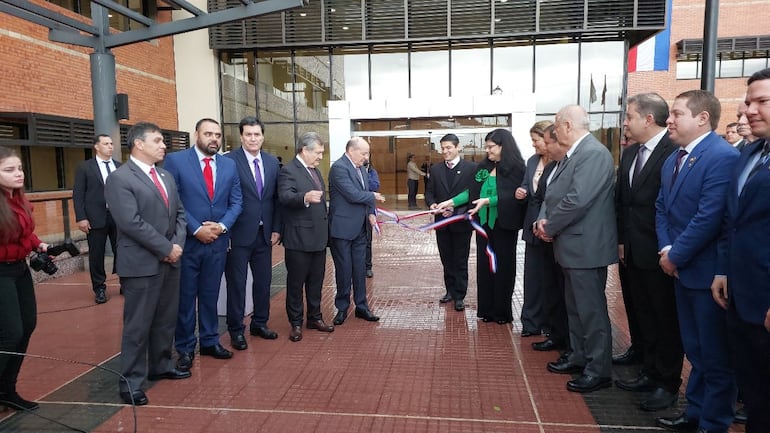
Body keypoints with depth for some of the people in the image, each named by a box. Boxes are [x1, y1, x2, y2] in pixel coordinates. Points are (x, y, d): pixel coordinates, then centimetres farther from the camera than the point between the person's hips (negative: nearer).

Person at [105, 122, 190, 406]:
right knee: (138, 325, 2)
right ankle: (131, 381, 15)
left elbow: (179, 213, 12)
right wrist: (166, 249, -16)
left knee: (166, 320, 16)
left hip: (170, 261, 7)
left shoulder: (166, 176, 13)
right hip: (141, 264, -7)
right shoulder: (120, 178, -11)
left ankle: (161, 366, 33)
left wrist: (177, 244, -5)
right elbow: (132, 223, -20)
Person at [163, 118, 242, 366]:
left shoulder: (229, 165, 7)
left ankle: (210, 341, 28)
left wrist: (222, 226, -10)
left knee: (210, 295, 15)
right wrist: (196, 229, -15)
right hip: (186, 240, -3)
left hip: (218, 241, 4)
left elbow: (236, 202, 7)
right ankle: (185, 348, 21)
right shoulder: (175, 160, -6)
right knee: (185, 297, 7)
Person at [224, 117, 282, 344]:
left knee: (264, 281, 13)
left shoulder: (272, 162, 8)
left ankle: (260, 323, 30)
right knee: (236, 283, 6)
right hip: (239, 233, -5)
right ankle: (236, 330, 21)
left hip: (265, 233, 5)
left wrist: (276, 229, 6)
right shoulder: (229, 161, -9)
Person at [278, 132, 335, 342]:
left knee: (316, 280, 15)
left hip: (319, 237, 8)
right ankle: (295, 323, 16)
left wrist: (326, 229, 15)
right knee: (296, 282, 5)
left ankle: (315, 317, 28)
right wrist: (305, 197, -46)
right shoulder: (288, 171, -11)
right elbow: (284, 197, -27)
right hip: (299, 238, -8)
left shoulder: (315, 171, 16)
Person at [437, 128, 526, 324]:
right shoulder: (483, 167, 8)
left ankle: (503, 311, 20)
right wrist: (451, 201, 3)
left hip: (504, 225, -5)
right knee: (484, 264, 8)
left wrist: (488, 201, -26)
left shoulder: (515, 168, -9)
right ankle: (487, 309, 20)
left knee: (503, 265, 6)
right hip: (484, 223, 6)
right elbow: (472, 191, 10)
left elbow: (513, 196, -18)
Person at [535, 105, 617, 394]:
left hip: (586, 246, -10)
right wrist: (543, 219, -3)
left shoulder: (594, 153, -18)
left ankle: (599, 370, 14)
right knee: (575, 307, 20)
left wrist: (550, 228, -14)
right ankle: (579, 357, 35)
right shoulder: (572, 154, 13)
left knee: (591, 309, 1)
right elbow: (553, 193, 15)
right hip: (572, 245, 10)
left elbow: (577, 200, -26)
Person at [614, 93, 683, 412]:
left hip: (660, 254, -8)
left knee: (666, 321, 8)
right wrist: (621, 241, 10)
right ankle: (650, 373, 33)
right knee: (642, 317, 18)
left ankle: (668, 384, 23)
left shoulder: (675, 151, -16)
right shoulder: (629, 153, 11)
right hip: (634, 253, 8)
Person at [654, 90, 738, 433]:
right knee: (695, 351, 20)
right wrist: (665, 249, -3)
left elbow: (708, 218, -23)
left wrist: (675, 256, -14)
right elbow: (662, 209, 12)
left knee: (716, 356, 7)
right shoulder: (672, 160, 11)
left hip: (708, 273, -8)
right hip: (681, 271, 8)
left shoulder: (723, 157, -18)